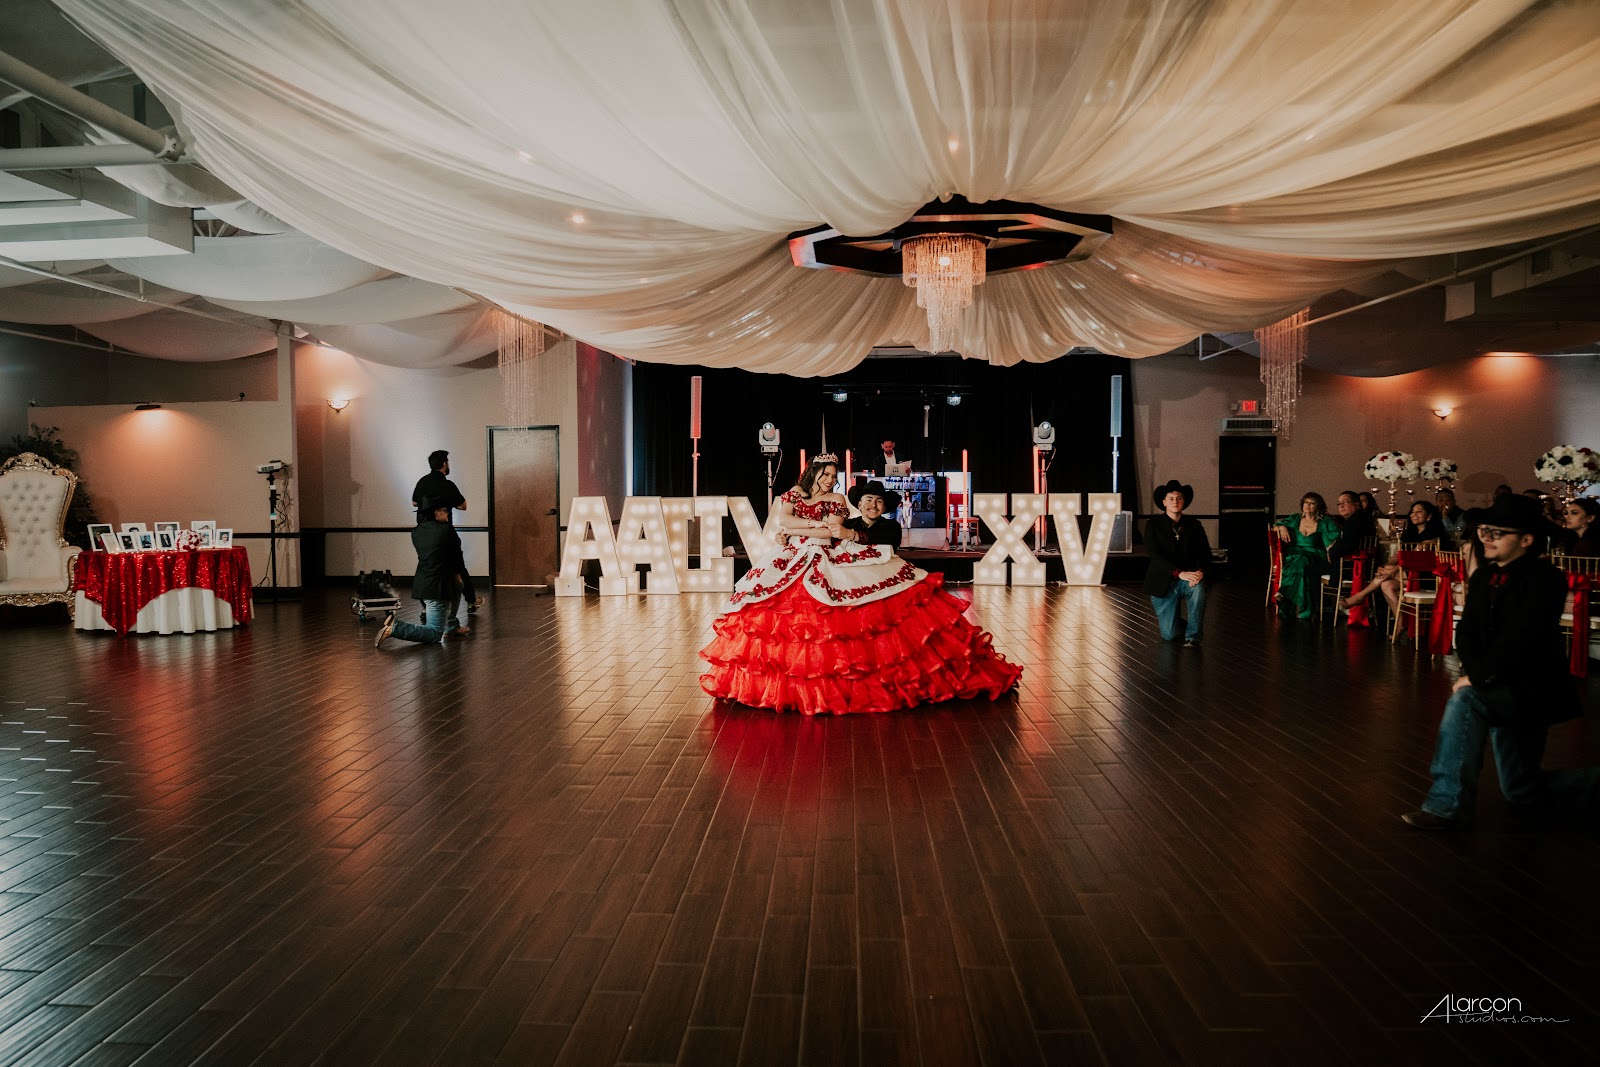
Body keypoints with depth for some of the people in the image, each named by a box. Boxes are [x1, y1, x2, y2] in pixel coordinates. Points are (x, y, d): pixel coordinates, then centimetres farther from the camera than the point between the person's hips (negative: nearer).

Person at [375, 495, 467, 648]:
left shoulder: (416, 532, 7)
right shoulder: (447, 529, -13)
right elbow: (457, 554, -2)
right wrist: (457, 573, 18)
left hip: (421, 583, 8)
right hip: (438, 587, -8)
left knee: (457, 587, 36)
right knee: (435, 634, -1)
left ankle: (450, 627, 38)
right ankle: (394, 628, -16)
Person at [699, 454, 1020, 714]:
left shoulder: (837, 500, 9)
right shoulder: (792, 495, 12)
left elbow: (823, 533, -5)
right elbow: (783, 522, -6)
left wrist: (799, 527, -10)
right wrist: (821, 525, -7)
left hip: (827, 563, -1)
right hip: (794, 562, 1)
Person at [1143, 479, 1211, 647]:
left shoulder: (1194, 525, 4)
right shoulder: (1153, 524, -4)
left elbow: (1205, 553, -2)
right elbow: (1155, 555, -16)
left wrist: (1199, 571, -25)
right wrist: (1179, 573, -28)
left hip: (1188, 577, 2)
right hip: (1163, 582, -2)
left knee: (1198, 587, -36)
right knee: (1169, 635, -9)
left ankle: (1192, 636, -20)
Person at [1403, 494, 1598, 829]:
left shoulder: (1546, 580, -16)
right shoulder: (1482, 578, 6)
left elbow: (1519, 639, -27)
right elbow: (1466, 634, 0)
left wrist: (1478, 678, -25)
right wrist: (1477, 674, -17)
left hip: (1532, 691, -8)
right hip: (1501, 693, 8)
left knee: (1465, 701, -32)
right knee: (1524, 796, 13)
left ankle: (1448, 805, -24)